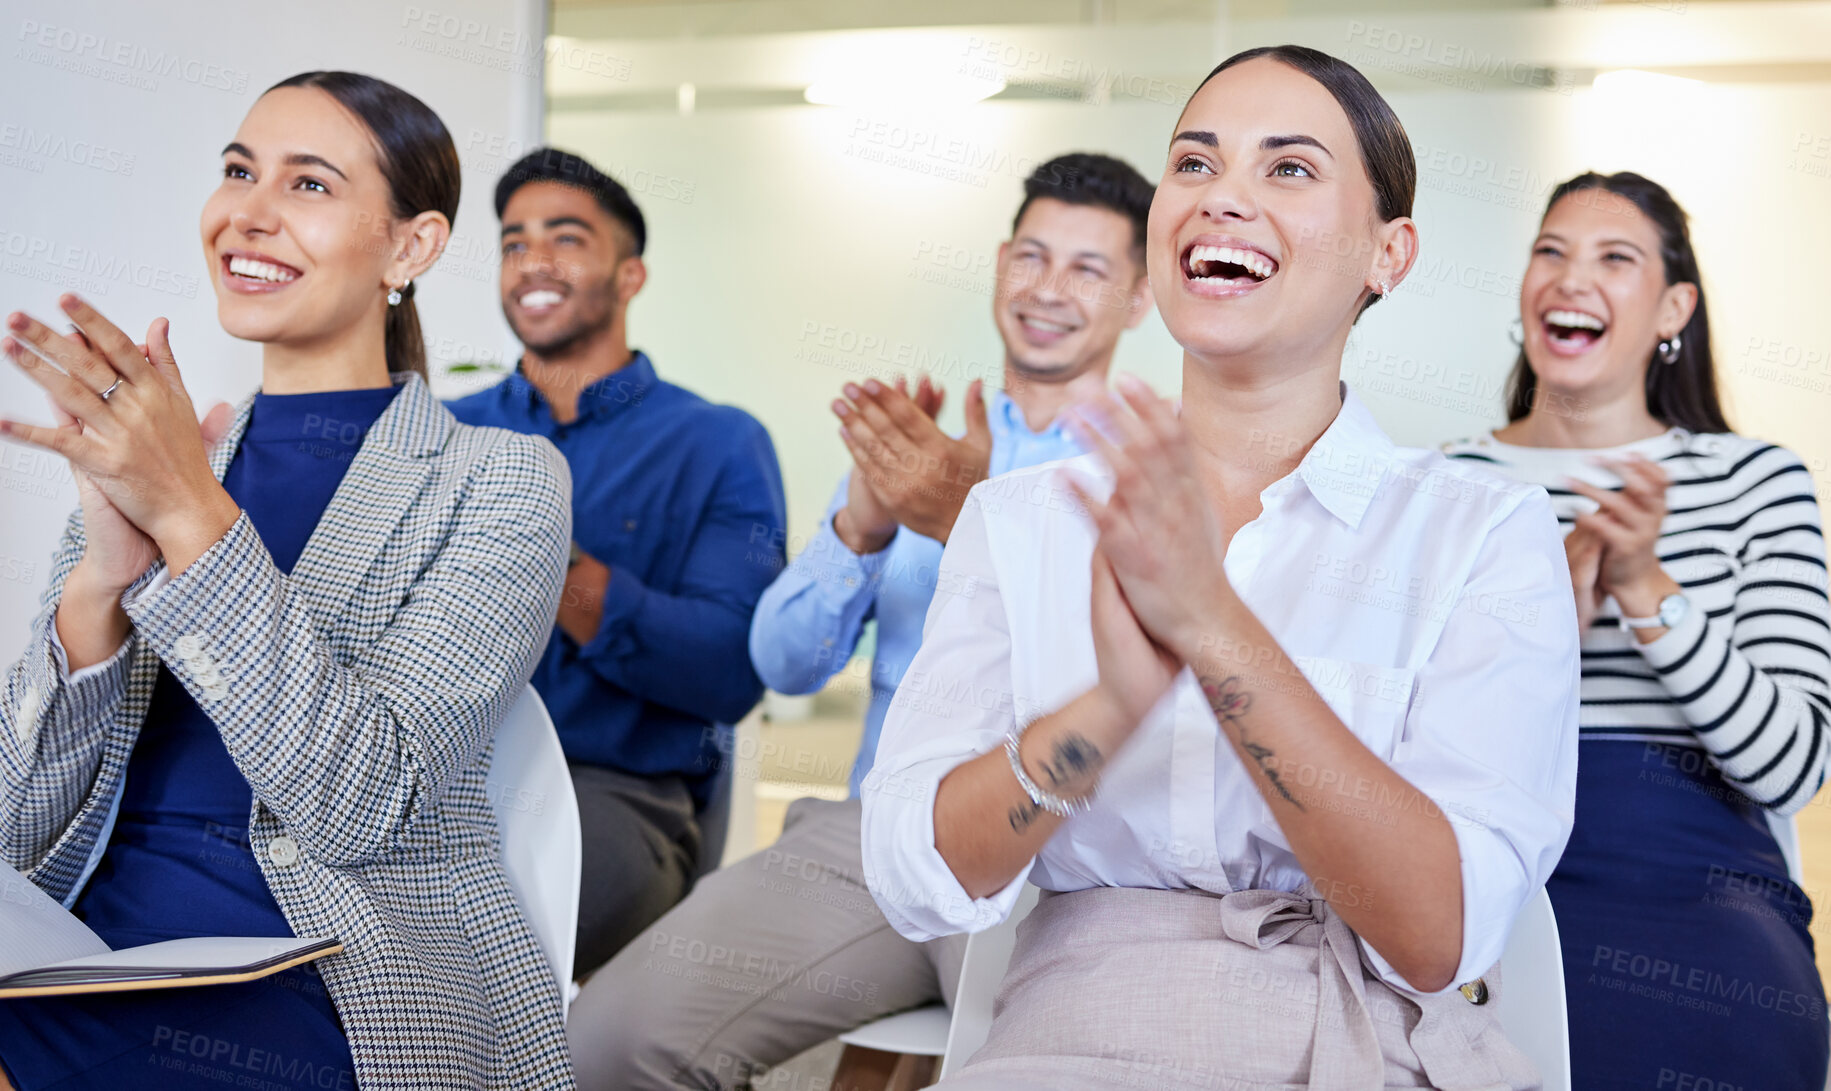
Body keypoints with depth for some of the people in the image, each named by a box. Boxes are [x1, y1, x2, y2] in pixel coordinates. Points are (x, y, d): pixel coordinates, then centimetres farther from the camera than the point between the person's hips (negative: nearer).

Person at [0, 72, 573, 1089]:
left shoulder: (499, 481, 1)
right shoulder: (137, 461, 13)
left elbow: (364, 805, -13)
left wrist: (191, 517, -19)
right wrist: (103, 575, -13)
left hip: (332, 1008, -4)